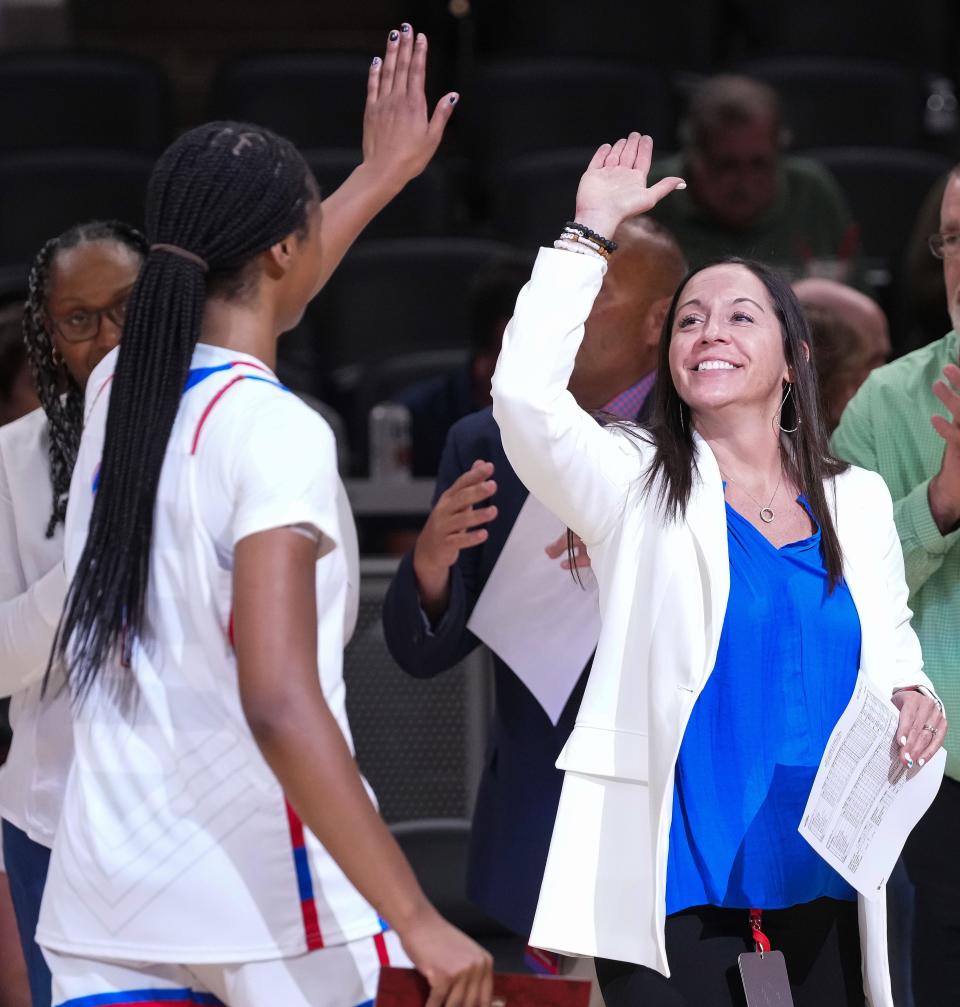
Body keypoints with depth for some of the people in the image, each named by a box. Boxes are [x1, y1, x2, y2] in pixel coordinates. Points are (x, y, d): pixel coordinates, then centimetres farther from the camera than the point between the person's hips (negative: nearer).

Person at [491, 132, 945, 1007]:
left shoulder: (857, 501, 10)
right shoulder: (636, 484, 1)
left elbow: (891, 641, 21)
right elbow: (525, 393, -16)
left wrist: (911, 696, -2)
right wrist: (591, 233, -12)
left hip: (823, 867, 3)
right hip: (678, 870, -3)